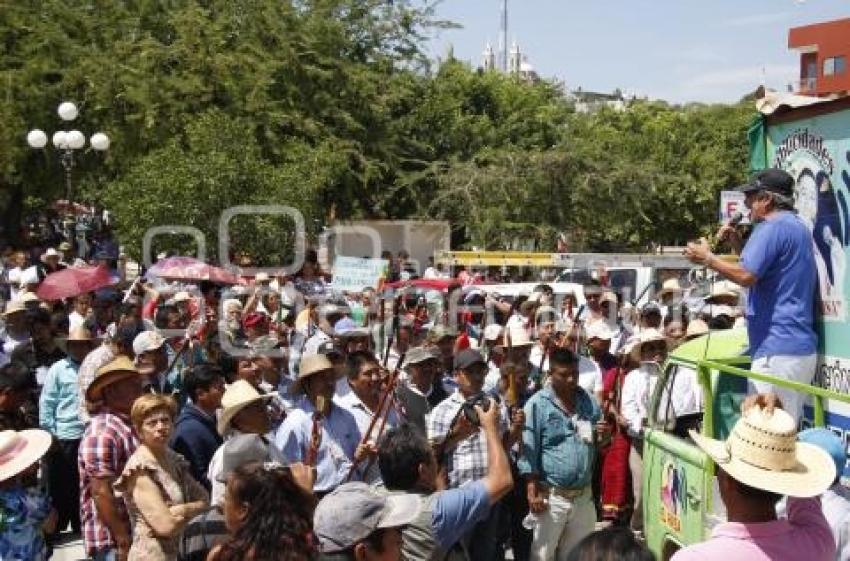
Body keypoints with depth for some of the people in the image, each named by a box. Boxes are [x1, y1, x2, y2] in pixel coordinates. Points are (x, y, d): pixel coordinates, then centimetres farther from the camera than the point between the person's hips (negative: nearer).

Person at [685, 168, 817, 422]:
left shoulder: (773, 226, -13)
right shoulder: (798, 227, 19)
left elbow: (746, 276, -23)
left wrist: (706, 257, -9)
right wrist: (740, 244, 17)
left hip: (778, 350, -10)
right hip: (802, 347, 10)